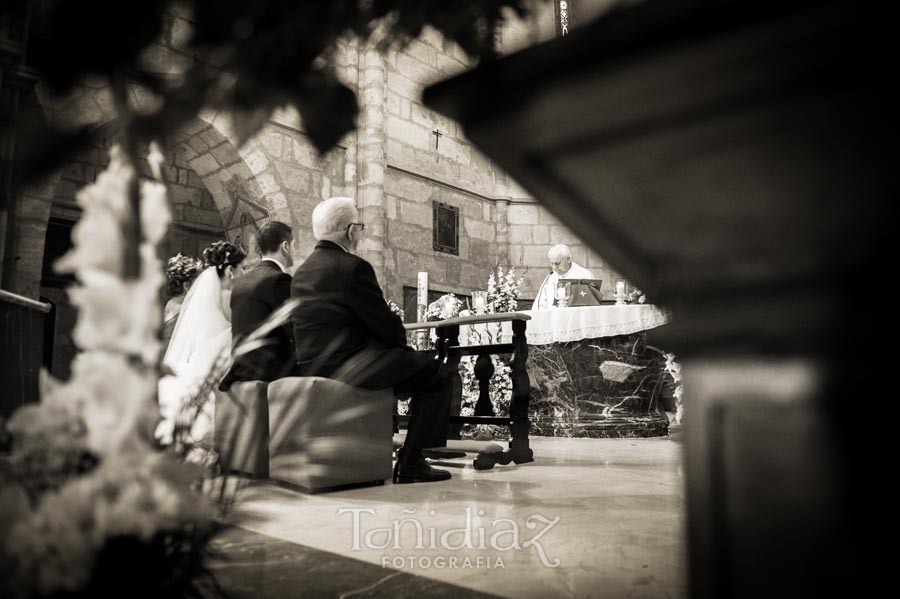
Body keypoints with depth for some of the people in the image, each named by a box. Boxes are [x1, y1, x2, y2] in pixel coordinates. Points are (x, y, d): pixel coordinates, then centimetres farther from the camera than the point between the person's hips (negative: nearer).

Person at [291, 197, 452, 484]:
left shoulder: (302, 272, 13)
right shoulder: (353, 267, -14)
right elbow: (385, 324, -13)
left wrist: (394, 342, 17)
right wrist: (401, 341, 9)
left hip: (311, 369, 10)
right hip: (346, 369, -9)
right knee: (437, 374, 0)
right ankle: (410, 463, 1)